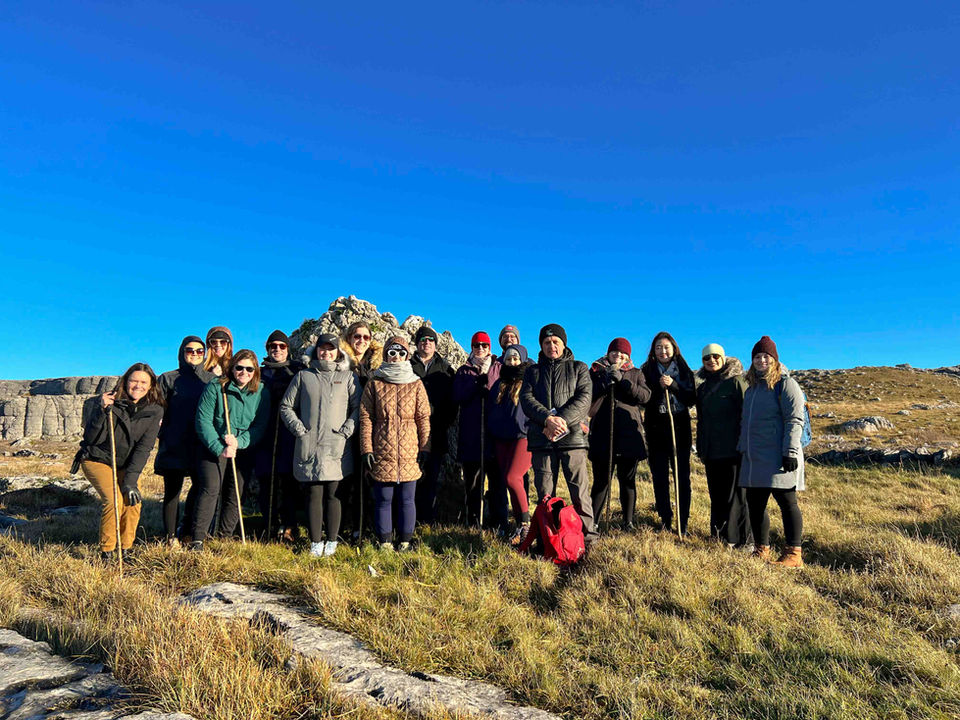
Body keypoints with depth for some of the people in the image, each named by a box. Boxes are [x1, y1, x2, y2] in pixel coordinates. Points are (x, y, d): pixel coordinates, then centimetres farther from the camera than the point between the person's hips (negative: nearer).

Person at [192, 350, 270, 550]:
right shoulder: (215, 388, -7)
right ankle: (198, 539, -6)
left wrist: (239, 441, -17)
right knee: (210, 489, -14)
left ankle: (225, 537, 19)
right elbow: (203, 420, -9)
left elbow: (260, 425, -2)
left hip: (243, 450, 3)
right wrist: (220, 448, -17)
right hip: (214, 448, -3)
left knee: (235, 495, 6)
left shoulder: (261, 392, 0)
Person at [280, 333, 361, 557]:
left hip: (337, 447, -1)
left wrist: (346, 430, -7)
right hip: (309, 447, 1)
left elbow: (358, 408, 5)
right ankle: (315, 541, 15)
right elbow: (286, 406, 14)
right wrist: (299, 428, 1)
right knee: (314, 494, 5)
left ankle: (332, 541, 14)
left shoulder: (348, 377, 8)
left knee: (333, 495, 2)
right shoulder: (303, 376, 12)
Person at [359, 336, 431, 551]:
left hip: (409, 453, 0)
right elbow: (366, 418, 3)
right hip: (382, 453, 0)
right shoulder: (374, 384, 6)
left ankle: (405, 542, 19)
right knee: (383, 500, 7)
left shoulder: (416, 384, 8)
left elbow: (424, 418, 6)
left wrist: (425, 448, 0)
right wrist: (366, 449, -3)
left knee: (407, 500, 7)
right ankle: (385, 542, 20)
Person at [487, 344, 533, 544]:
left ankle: (525, 523, -3)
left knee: (512, 477, -17)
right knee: (508, 481, 5)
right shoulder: (500, 383, 18)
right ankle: (520, 526, 15)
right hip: (501, 438, 6)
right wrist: (491, 433, 14)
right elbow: (490, 409, 21)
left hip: (524, 436, -6)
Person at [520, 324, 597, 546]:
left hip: (572, 435, -2)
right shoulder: (532, 371, 18)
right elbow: (526, 399, 3)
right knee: (544, 491, 4)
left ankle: (587, 535, 4)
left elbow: (584, 398, 0)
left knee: (579, 488, -4)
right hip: (541, 437, 2)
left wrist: (562, 420, -15)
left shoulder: (579, 368, 14)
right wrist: (548, 419, -14)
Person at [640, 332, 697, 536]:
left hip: (680, 428, 0)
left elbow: (692, 399, -1)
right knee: (660, 477, 4)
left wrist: (673, 385, -13)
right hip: (656, 429, 0)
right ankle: (665, 520, 15)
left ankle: (683, 522, 3)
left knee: (682, 476, -3)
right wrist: (659, 386, -15)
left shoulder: (683, 370, 8)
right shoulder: (647, 370, 7)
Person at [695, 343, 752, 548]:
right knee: (716, 494, 11)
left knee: (736, 494, -1)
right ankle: (719, 535, 21)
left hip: (732, 450, -6)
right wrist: (700, 448, 16)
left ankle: (743, 540, 8)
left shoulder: (736, 381, -5)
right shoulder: (704, 385, 15)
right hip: (711, 451, 6)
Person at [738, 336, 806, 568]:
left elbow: (795, 420, -12)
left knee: (787, 503, -3)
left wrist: (790, 452, -18)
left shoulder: (785, 384, -4)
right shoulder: (751, 387, 19)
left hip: (778, 458, -8)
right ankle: (762, 549, 20)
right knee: (755, 504, 10)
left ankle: (793, 554, 4)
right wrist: (742, 449, 21)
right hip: (754, 459, 8)